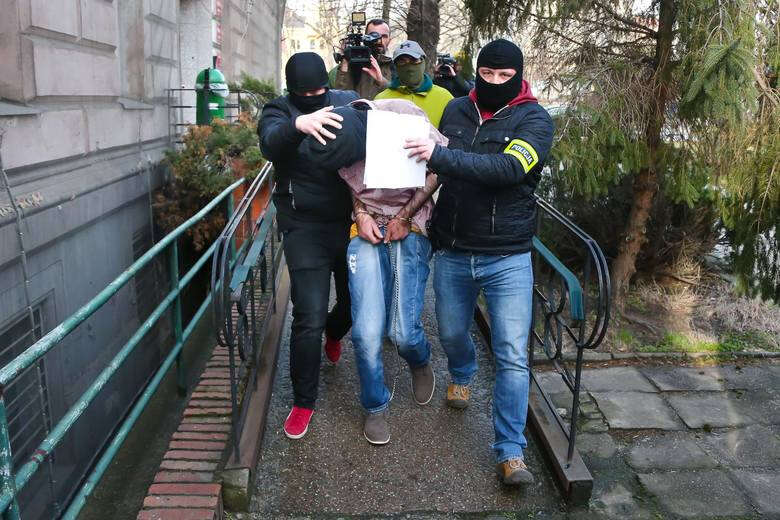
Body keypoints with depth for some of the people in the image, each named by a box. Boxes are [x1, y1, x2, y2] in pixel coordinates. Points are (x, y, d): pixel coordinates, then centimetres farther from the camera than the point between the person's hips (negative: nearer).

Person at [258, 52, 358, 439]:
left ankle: (333, 333, 54)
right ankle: (303, 401, 14)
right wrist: (298, 124, -46)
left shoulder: (348, 102, 6)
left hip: (350, 222, 3)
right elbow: (271, 144, -25)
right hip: (306, 229, -3)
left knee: (355, 305, 16)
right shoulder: (279, 111, -3)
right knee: (309, 318, -5)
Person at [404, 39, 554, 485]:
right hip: (452, 253, 4)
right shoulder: (456, 110, 4)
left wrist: (441, 156, -31)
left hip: (508, 259, -4)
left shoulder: (534, 119, -9)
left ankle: (511, 451, 8)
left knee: (513, 356, -4)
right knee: (452, 333, 21)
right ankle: (463, 375, 54)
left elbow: (509, 168, -27)